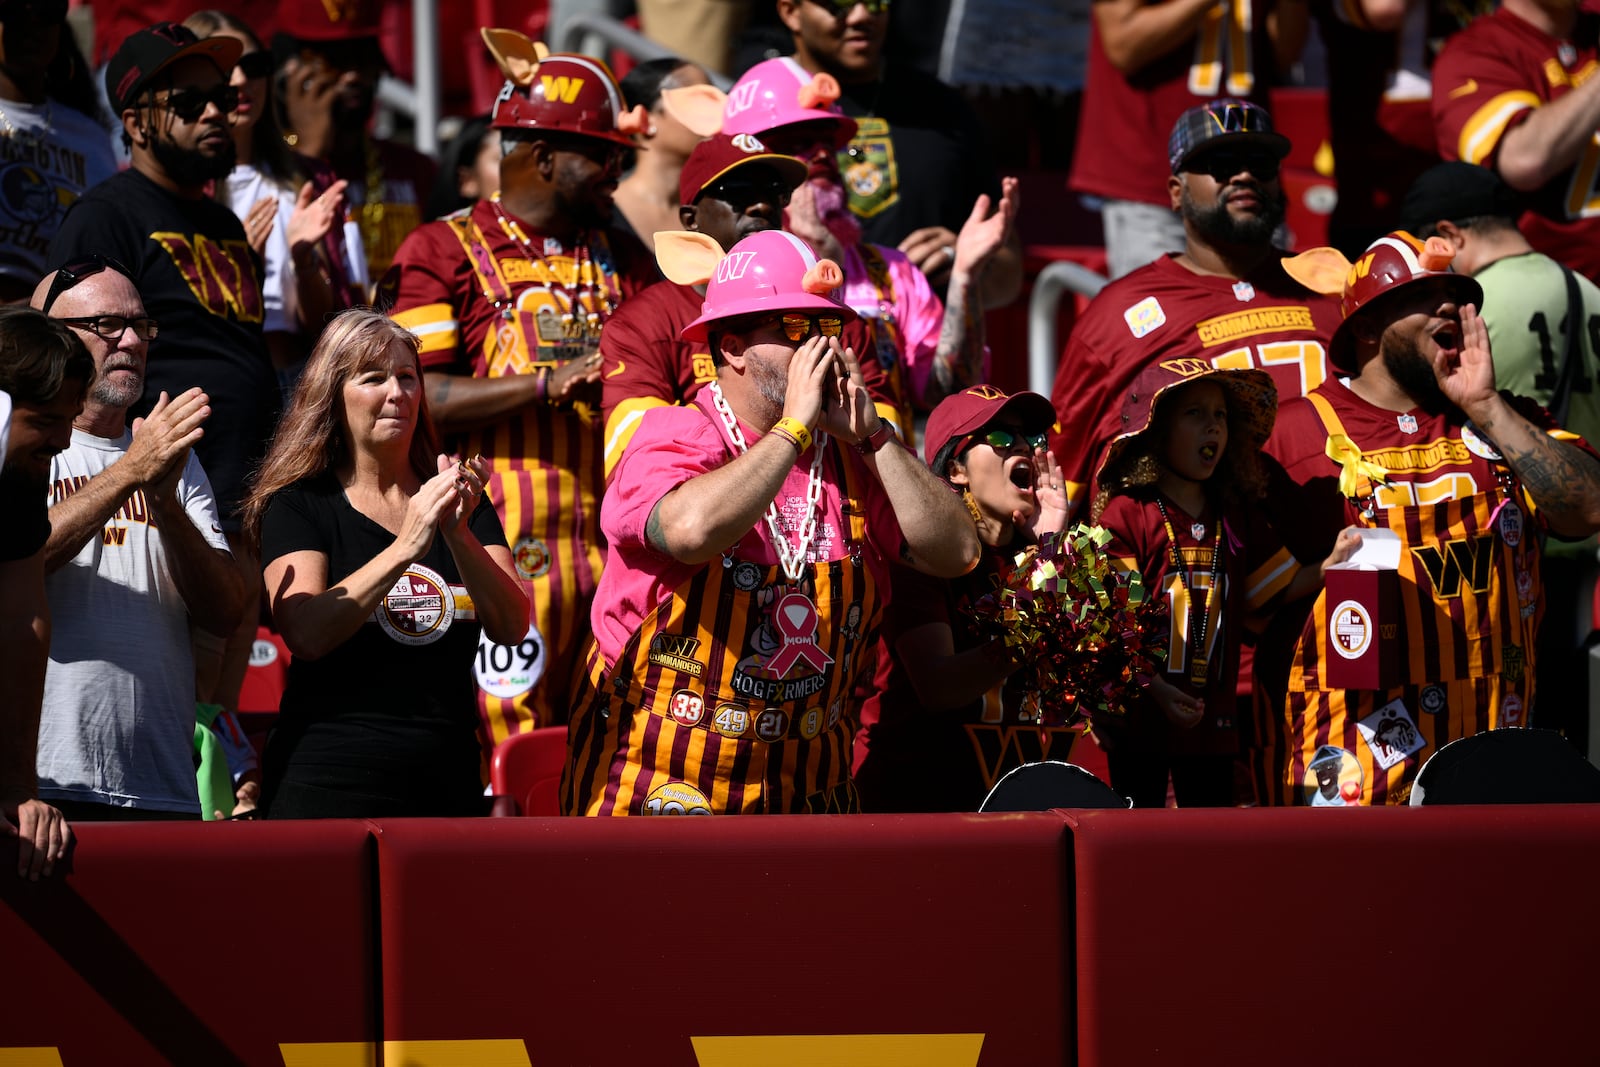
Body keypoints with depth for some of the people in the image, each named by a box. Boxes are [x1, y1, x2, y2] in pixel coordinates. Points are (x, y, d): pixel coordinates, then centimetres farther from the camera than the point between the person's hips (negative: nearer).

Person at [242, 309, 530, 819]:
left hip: (448, 779, 3)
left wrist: (459, 533, -16)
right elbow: (305, 634, -15)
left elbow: (511, 628, -1)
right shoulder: (298, 505, 1)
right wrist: (406, 547, -23)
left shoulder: (463, 503, 12)